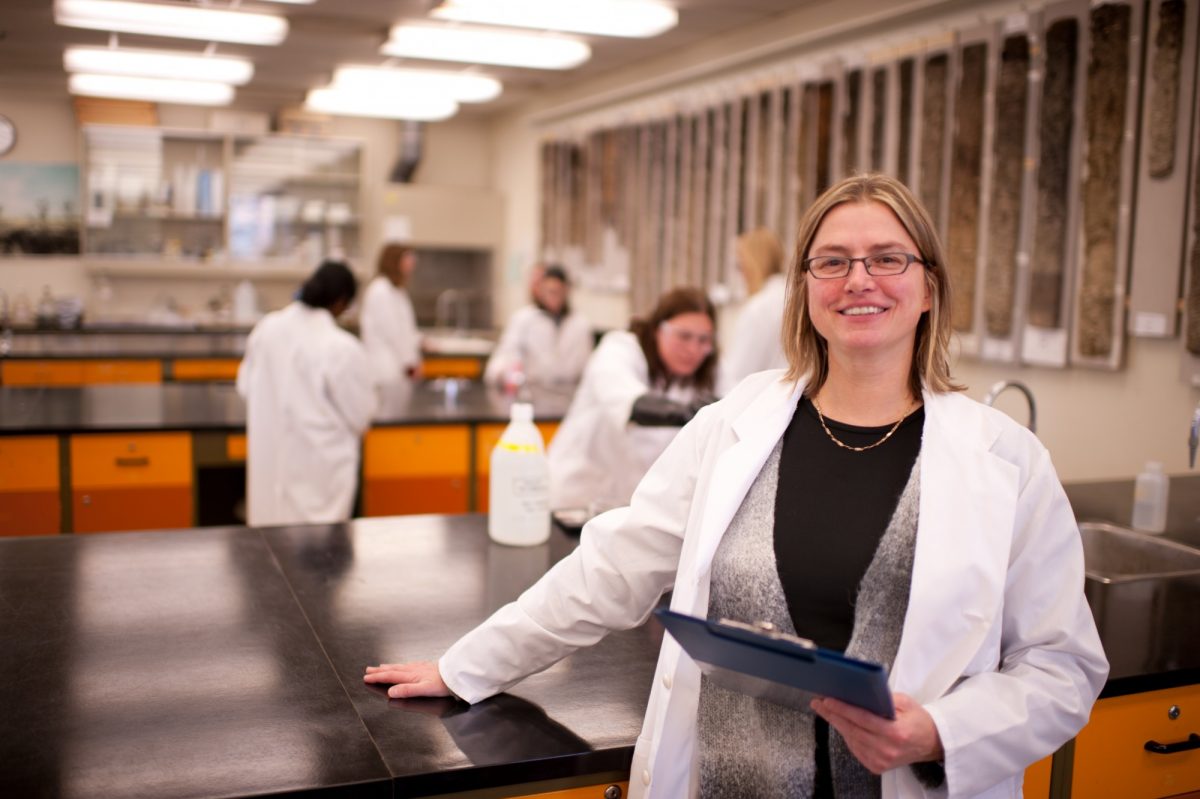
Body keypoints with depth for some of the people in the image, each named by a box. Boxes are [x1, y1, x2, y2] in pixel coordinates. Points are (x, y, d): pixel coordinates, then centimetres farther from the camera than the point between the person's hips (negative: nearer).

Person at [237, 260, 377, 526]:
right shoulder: (342, 348, -21)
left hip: (268, 459, 5)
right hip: (318, 464, -5)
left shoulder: (266, 328, -5)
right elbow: (360, 414, -11)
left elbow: (245, 385, 9)